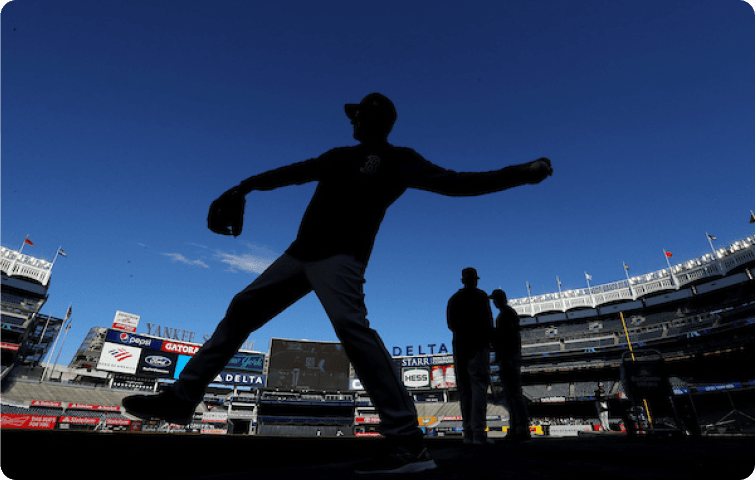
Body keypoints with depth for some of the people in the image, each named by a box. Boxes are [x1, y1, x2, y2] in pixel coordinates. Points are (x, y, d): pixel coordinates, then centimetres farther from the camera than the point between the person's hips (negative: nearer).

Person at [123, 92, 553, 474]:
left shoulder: (398, 160, 2)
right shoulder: (338, 157, 20)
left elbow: (454, 182, -6)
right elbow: (294, 171, 28)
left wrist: (521, 173, -13)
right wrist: (244, 187, 27)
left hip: (340, 256, -7)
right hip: (301, 254, 8)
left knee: (350, 325, -31)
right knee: (242, 310, 8)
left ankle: (409, 443, -28)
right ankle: (183, 398, 21)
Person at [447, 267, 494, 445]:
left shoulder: (453, 299, 12)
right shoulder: (481, 296, -1)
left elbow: (450, 325, 9)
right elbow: (488, 322, -7)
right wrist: (487, 338, 8)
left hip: (459, 346, 4)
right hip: (478, 345, -4)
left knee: (464, 388, 6)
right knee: (479, 386, -6)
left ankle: (468, 432, 5)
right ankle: (478, 432, -13)